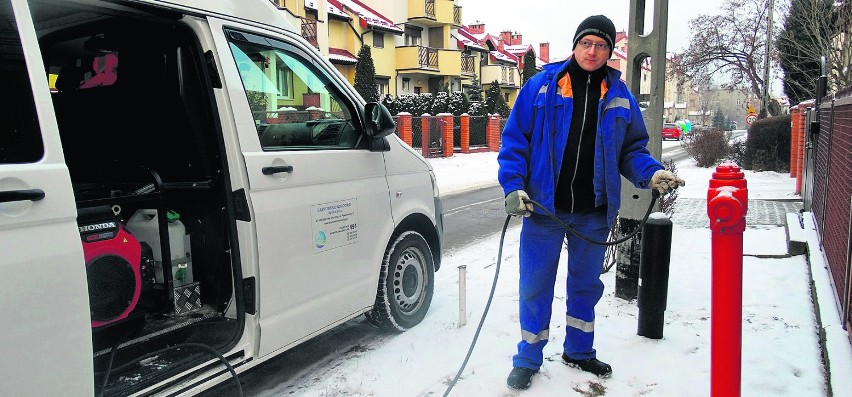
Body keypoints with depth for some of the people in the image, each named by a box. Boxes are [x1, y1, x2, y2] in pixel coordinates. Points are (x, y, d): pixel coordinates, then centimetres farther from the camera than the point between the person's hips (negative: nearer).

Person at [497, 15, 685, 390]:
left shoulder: (619, 95, 6)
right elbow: (514, 140, -2)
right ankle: (528, 358, 23)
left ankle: (579, 350, 37)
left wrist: (652, 174, -8)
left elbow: (631, 148, 12)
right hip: (543, 206, -3)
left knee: (586, 284, 17)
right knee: (535, 285, 6)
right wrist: (513, 186, -13)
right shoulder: (542, 85, -2)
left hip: (594, 212, 3)